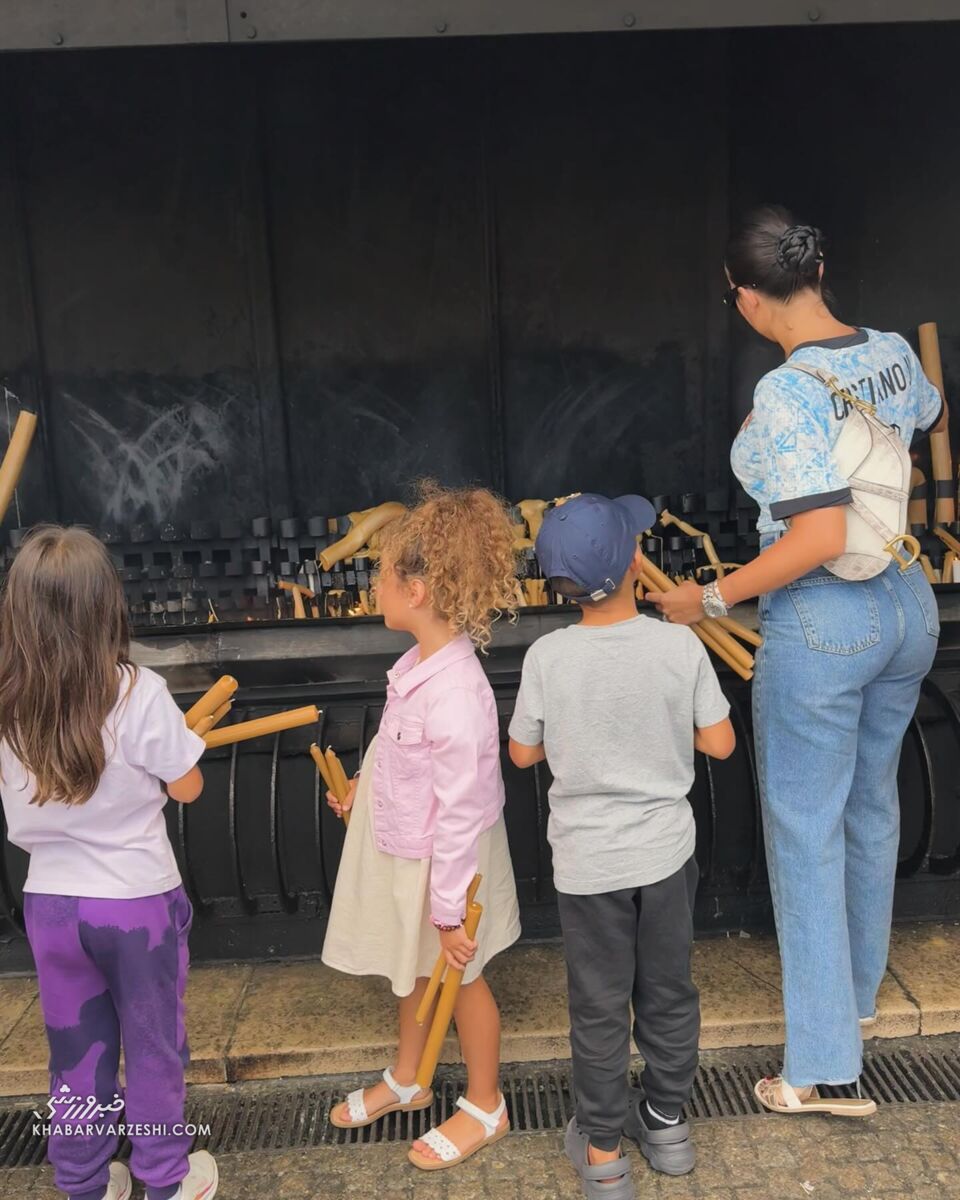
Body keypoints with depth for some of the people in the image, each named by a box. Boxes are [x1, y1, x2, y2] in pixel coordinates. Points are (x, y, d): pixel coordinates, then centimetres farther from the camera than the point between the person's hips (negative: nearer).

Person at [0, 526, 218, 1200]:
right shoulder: (138, 695, -21)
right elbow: (187, 788, -9)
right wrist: (176, 734, 6)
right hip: (137, 900, -3)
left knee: (76, 1051, 20)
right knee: (153, 1046, 16)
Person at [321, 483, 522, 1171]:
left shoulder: (455, 695, -35)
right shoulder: (422, 661, -9)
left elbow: (459, 814, -28)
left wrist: (449, 913, -20)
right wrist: (364, 787, 23)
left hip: (439, 864, -8)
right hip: (401, 850, 8)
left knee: (459, 977, 14)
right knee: (414, 969, 26)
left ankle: (484, 1109, 39)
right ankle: (407, 1081, 51)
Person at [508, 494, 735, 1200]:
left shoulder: (548, 657, -16)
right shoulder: (680, 646, -15)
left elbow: (524, 753, -4)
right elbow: (719, 743, -6)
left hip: (588, 861, -1)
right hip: (667, 850, 2)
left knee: (599, 1006, 14)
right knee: (669, 991, 21)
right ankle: (667, 1122, 40)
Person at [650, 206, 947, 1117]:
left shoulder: (786, 395, -22)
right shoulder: (893, 353, 1)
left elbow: (820, 537, -29)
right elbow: (933, 417, 24)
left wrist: (711, 599, -19)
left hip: (821, 627, -8)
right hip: (908, 607, 8)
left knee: (806, 829, 4)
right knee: (871, 804, 22)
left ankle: (821, 1067, 13)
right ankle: (859, 988, 44)